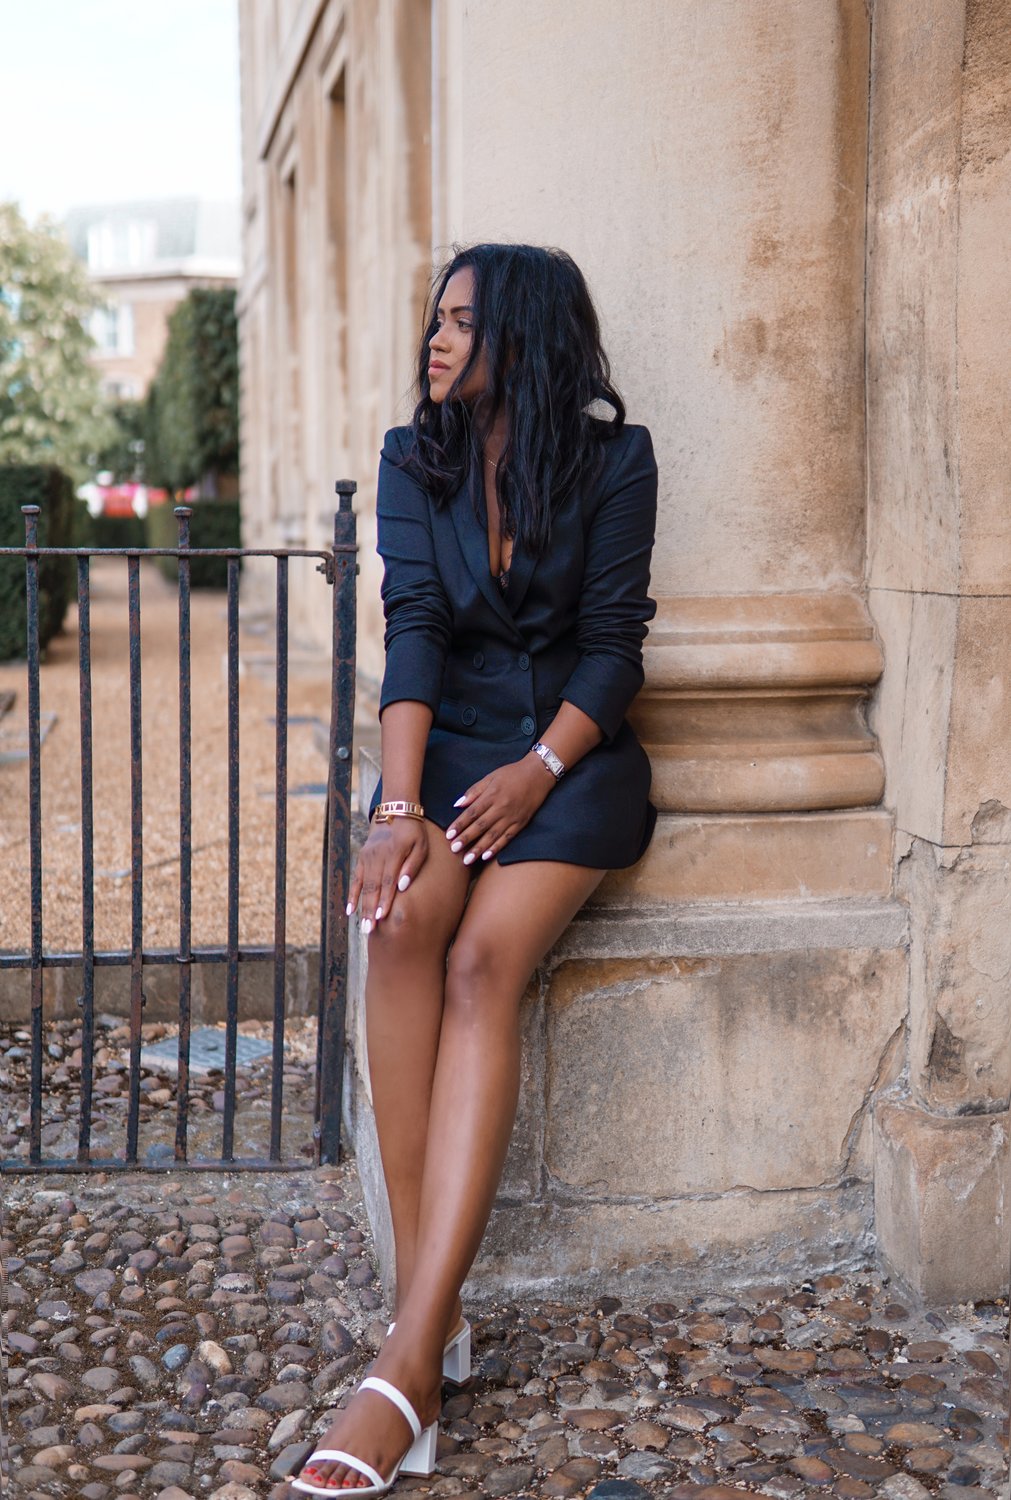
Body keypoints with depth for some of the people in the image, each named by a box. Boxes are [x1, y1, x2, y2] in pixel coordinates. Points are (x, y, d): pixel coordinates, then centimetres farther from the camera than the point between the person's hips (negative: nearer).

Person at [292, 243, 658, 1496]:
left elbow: (612, 642, -3)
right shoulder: (415, 462, 7)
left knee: (484, 959, -29)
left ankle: (409, 1364, -33)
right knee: (403, 923, -31)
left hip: (572, 753, -2)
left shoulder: (611, 461, 0)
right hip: (451, 743, 2)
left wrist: (541, 769, -19)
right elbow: (414, 629, -7)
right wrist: (399, 805, -20)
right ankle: (431, 1306, -25)